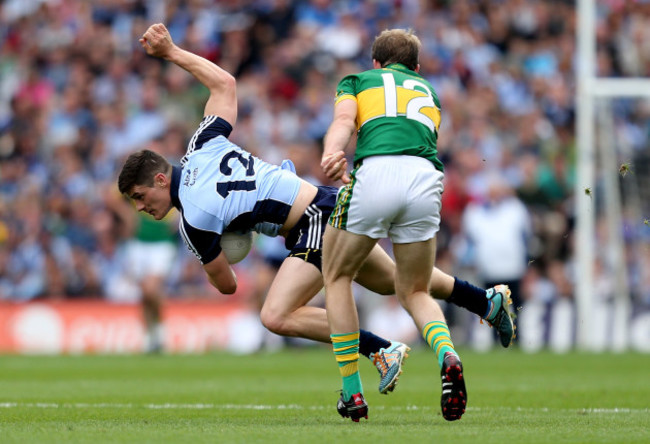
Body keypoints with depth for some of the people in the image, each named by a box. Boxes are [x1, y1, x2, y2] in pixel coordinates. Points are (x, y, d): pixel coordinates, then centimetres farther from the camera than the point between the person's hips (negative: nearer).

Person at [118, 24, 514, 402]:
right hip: (330, 205, 9)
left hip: (318, 226, -9)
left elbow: (226, 286, -8)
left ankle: (383, 350, -15)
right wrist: (172, 51, 12)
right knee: (394, 280, 27)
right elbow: (225, 82, 11)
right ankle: (488, 302, 41)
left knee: (277, 317, -17)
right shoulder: (203, 145, 0)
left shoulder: (194, 220, -18)